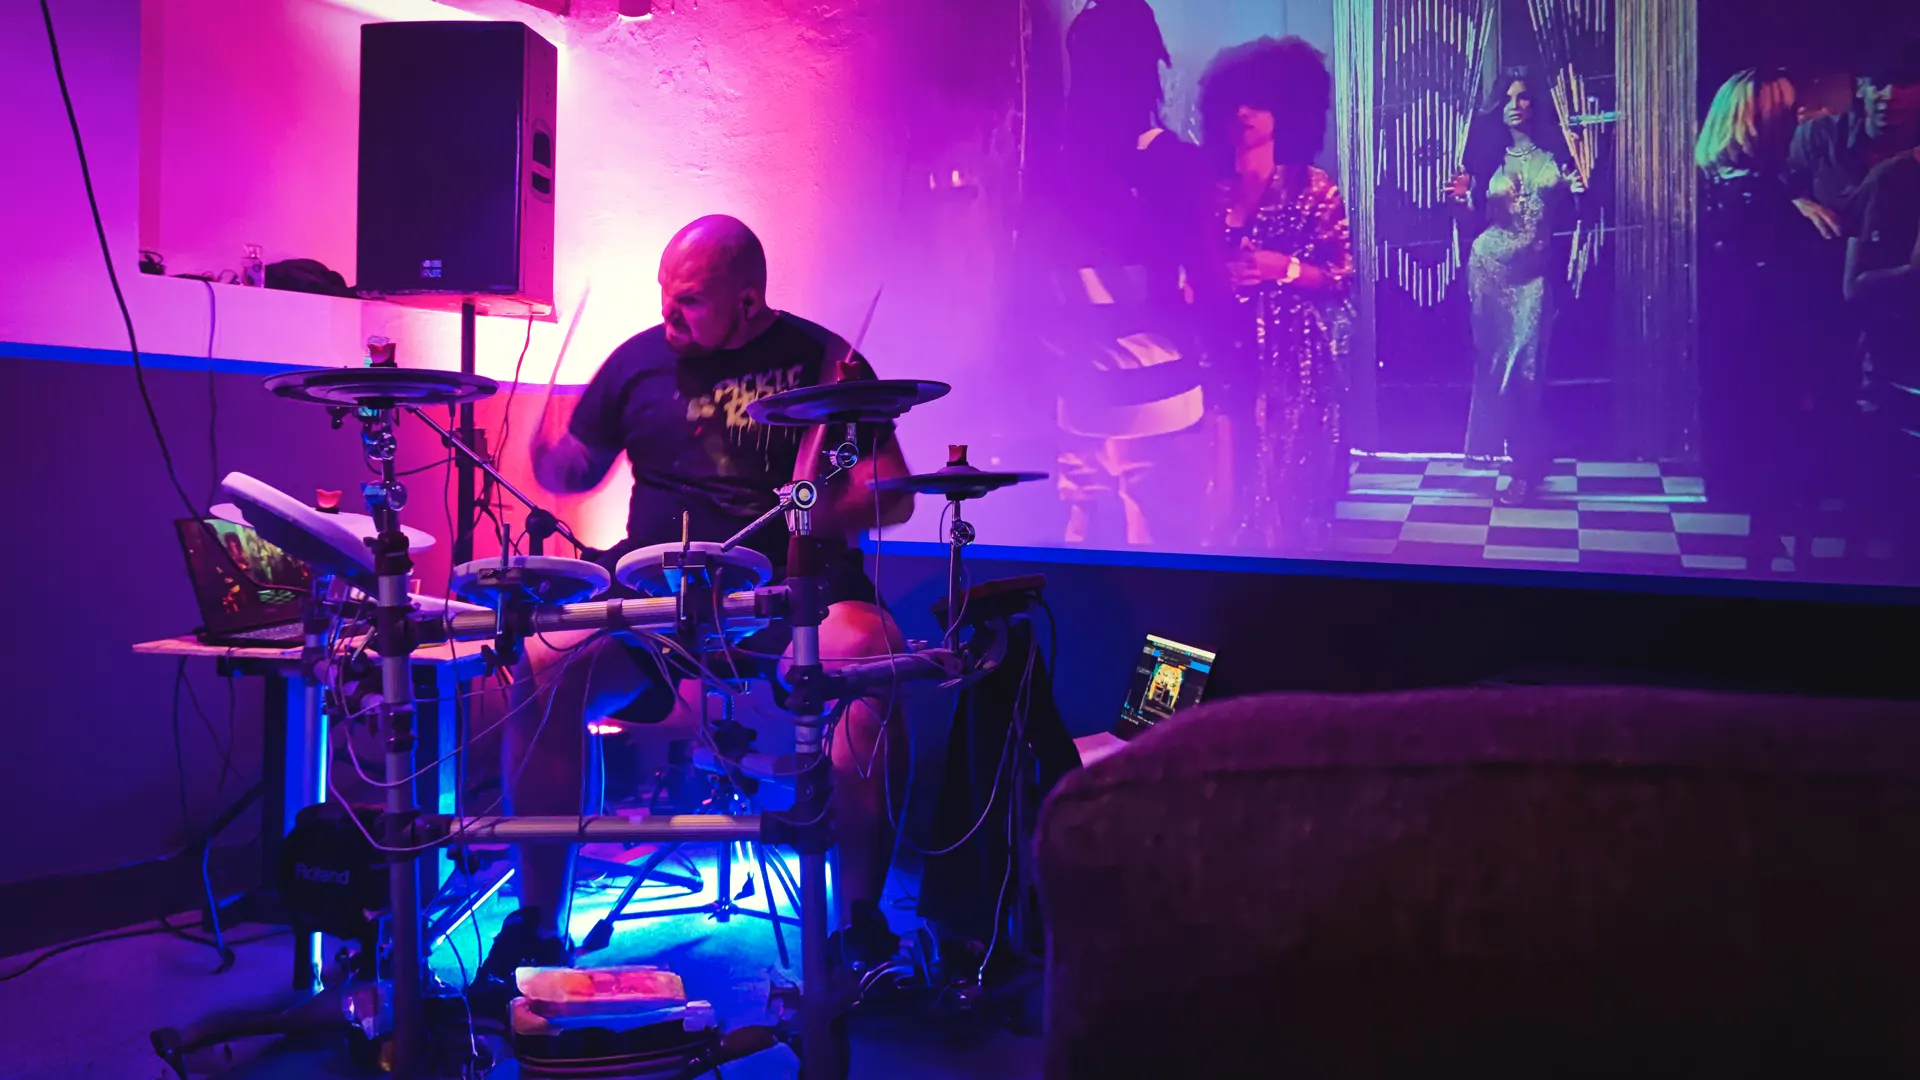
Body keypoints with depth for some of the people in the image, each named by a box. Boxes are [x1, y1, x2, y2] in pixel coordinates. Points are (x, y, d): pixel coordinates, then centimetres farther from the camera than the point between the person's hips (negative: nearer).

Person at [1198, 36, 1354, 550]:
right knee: (1234, 481, 0)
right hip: (1228, 355, 3)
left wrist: (1284, 268, -14)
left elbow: (1342, 278, -1)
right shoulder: (1211, 191, 10)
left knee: (1292, 481, -3)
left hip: (1295, 357, -3)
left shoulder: (1313, 188, 1)